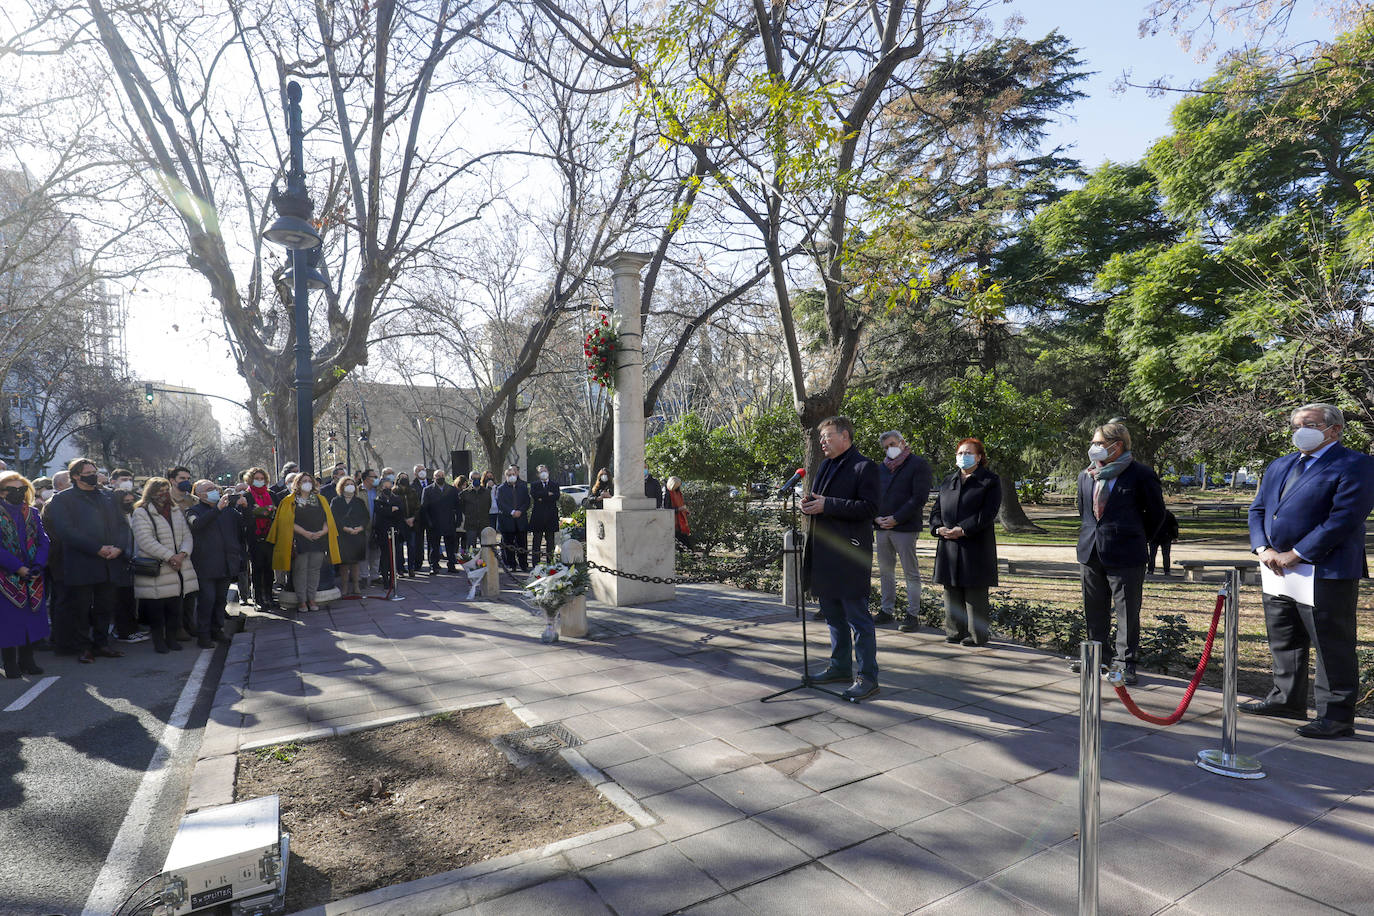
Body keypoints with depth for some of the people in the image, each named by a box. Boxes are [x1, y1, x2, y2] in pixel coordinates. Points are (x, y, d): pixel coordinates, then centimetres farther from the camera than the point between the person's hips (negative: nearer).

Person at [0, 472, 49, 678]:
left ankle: (27, 660, 17)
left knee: (32, 617, 7)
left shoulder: (32, 513, 9)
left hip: (33, 577, 4)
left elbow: (43, 541, 5)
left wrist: (37, 566, -9)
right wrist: (18, 568, -18)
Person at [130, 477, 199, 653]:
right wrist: (169, 557, -19)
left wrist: (182, 554, -10)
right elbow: (146, 541, -15)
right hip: (154, 570, -5)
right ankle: (158, 640, 14)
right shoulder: (141, 513, -5)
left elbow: (187, 536, 9)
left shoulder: (177, 512, 15)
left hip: (178, 567, 5)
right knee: (156, 609, 1)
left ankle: (171, 638, 21)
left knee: (175, 607, 9)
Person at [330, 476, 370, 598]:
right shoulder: (336, 501, 6)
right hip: (342, 536, -2)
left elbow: (367, 517, 6)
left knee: (355, 561, 6)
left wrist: (360, 527, -12)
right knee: (344, 562, -2)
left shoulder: (360, 501, 13)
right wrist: (345, 528, -17)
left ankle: (355, 586, 13)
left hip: (358, 535, 2)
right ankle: (344, 587, 6)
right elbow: (334, 518, -4)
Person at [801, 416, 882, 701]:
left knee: (858, 618, -2)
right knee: (834, 616, 18)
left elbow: (869, 507, -19)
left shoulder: (864, 468, -9)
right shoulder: (825, 466, 17)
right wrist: (809, 504, 2)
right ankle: (840, 666, 31)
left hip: (849, 555, -9)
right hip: (824, 555, 9)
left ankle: (867, 676, 7)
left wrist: (827, 505, -21)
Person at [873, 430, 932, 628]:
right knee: (885, 571, 10)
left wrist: (896, 519, -14)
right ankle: (886, 611, 18)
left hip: (905, 527, -6)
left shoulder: (919, 464, -2)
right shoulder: (881, 467, 18)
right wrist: (876, 517, -2)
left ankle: (912, 614, 5)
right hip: (882, 527, 6)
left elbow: (919, 497, -10)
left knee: (911, 572, -1)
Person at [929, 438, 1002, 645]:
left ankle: (977, 634, 9)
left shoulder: (990, 481, 1)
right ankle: (955, 632, 18)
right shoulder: (947, 482, 18)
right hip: (948, 545, 5)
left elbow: (988, 512, -10)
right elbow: (936, 509, 15)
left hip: (976, 545, -5)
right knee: (952, 590, 9)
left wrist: (963, 530, -18)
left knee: (975, 593, -1)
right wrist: (938, 528, -6)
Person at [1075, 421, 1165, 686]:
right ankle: (1099, 654, 30)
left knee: (1127, 611, 3)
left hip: (1124, 555, -6)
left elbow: (1156, 513, 2)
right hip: (1091, 552, 6)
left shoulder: (1140, 475, -8)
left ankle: (1126, 662, 15)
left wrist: (1136, 541, 8)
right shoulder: (1086, 476, 9)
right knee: (1094, 610, 15)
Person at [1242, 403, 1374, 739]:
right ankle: (1287, 700, 32)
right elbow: (1257, 509, 14)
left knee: (1332, 648, 2)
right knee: (1284, 642, 18)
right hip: (1278, 572, 7)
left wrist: (1295, 554, -19)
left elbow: (1345, 518, -17)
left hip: (1325, 574, -7)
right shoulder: (1279, 466, 15)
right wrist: (1264, 549, -3)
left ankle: (1337, 717, 14)